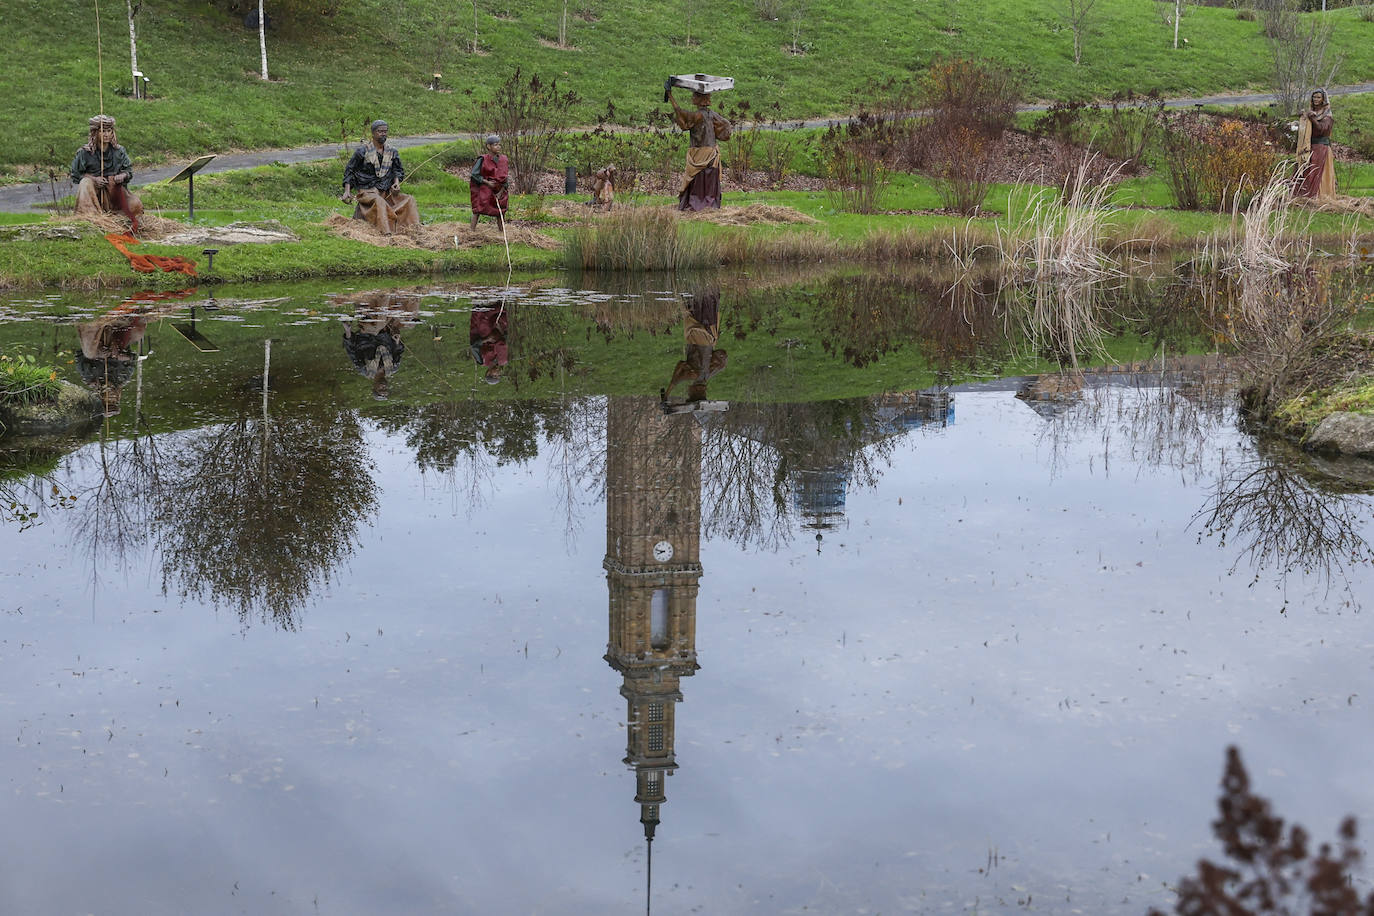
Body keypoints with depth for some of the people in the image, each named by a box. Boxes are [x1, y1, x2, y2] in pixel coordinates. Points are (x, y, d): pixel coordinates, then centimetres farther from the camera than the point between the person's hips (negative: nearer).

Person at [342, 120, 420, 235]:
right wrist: (347, 191, -7)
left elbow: (398, 169, 23)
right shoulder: (362, 151, -2)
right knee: (379, 201, -37)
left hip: (387, 191, 5)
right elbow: (349, 171, 5)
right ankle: (386, 233, -52)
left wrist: (396, 182, 0)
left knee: (409, 200, -15)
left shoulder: (392, 151, 10)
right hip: (367, 191, -5)